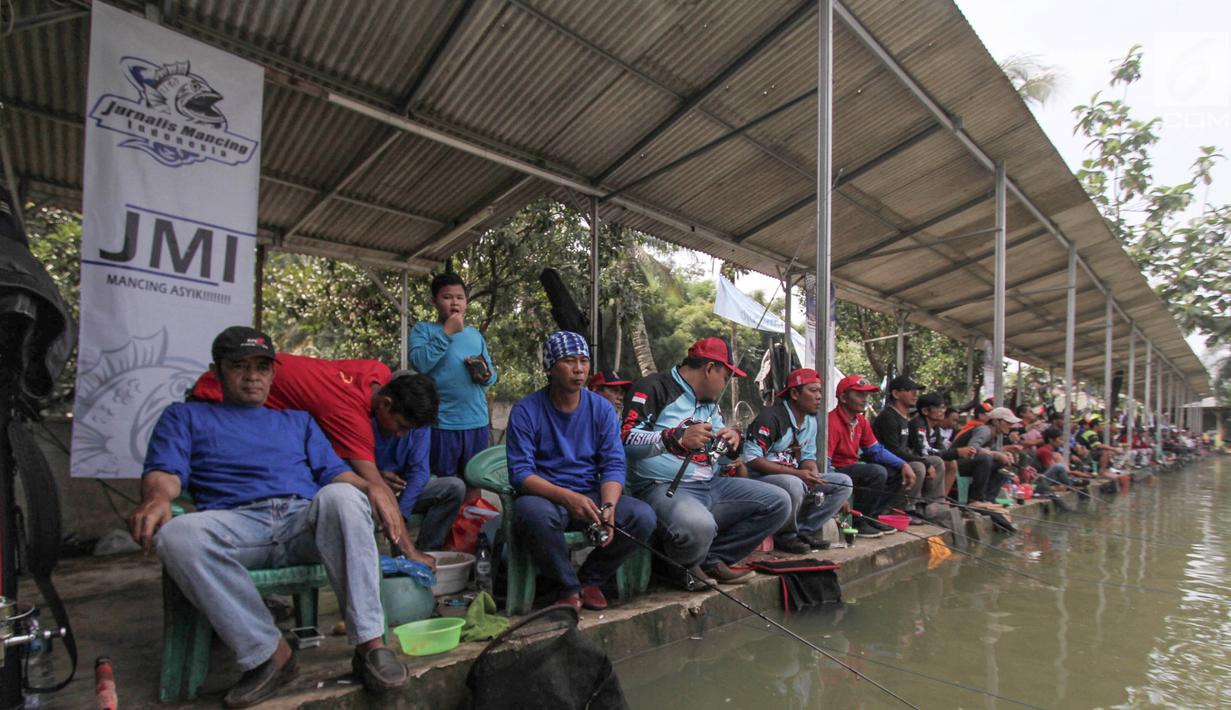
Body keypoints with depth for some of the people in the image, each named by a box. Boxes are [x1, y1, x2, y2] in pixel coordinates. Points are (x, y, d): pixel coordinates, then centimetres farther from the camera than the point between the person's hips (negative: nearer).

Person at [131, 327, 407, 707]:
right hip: (235, 525, 0)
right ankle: (269, 652, -24)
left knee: (343, 495, -33)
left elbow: (335, 472, 16)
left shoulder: (298, 419, 29)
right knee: (177, 534, -34)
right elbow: (164, 472, 8)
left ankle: (369, 643, -32)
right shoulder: (186, 416, 26)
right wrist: (157, 497, -18)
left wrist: (369, 486, -7)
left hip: (305, 522, 1)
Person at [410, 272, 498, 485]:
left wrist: (487, 375, -6)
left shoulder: (475, 333, 15)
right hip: (442, 423, -4)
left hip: (478, 421, 5)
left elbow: (491, 372, 18)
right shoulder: (423, 329, 2)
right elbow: (420, 363, -15)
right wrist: (447, 332, -13)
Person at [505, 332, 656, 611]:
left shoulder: (602, 409, 3)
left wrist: (608, 507, -23)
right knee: (534, 513, -38)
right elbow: (520, 472, -13)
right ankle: (570, 588, -9)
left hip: (591, 495, 3)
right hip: (545, 497, -3)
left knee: (643, 516, -22)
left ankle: (590, 579, 4)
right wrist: (567, 497, -29)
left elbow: (613, 466, -2)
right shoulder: (526, 410, -7)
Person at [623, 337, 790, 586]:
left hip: (710, 485, 9)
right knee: (698, 527, -38)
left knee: (779, 502, 1)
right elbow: (625, 440, -19)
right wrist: (677, 438, -28)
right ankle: (681, 570, -1)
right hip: (664, 487, -8)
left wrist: (733, 445, 1)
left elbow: (723, 458, 25)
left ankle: (712, 559, 3)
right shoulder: (654, 388, -7)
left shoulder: (710, 402, 20)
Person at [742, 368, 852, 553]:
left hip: (795, 477, 8)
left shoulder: (811, 420, 9)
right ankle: (785, 536, -9)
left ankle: (804, 530, -1)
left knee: (844, 482, -3)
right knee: (794, 485, -38)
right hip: (761, 477, -8)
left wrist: (814, 477, -13)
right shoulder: (771, 416, -18)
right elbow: (751, 460, -23)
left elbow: (808, 457, 12)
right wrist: (797, 473, -24)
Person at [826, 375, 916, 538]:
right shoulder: (833, 422, -23)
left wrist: (903, 465, -2)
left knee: (898, 473, 7)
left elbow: (876, 450, 13)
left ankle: (869, 517, 7)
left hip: (853, 469, 10)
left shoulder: (860, 420, 7)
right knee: (877, 472, -29)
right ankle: (856, 522, -13)